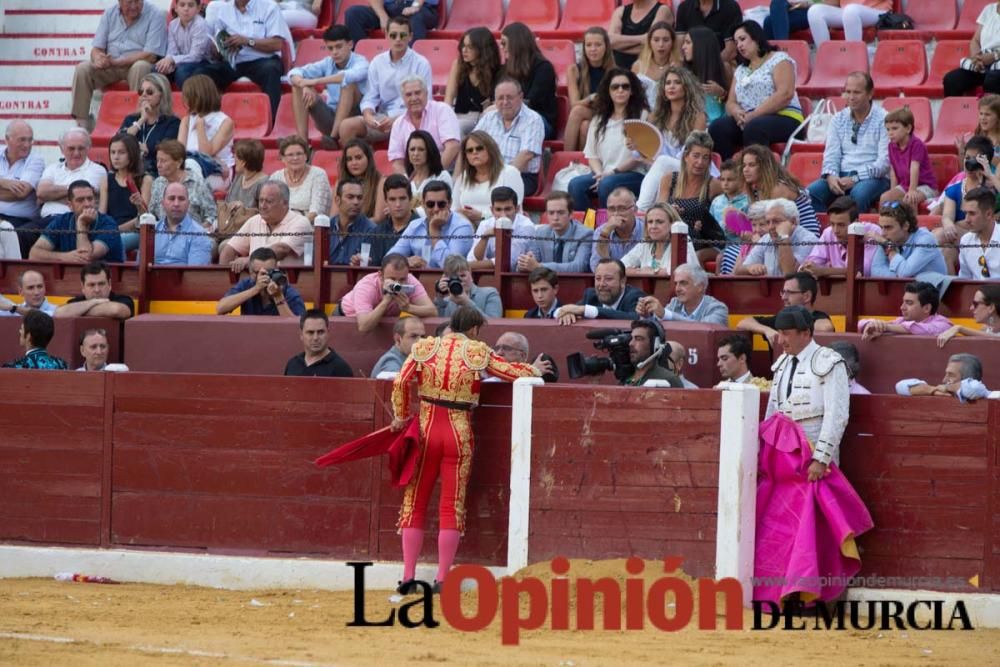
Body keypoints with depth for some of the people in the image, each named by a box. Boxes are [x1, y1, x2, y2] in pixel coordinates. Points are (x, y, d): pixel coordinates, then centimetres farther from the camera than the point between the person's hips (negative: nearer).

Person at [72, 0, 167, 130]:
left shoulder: (155, 15, -9)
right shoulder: (110, 13, 6)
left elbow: (150, 56, -17)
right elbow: (96, 49, 5)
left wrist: (115, 62, -22)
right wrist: (98, 58, -22)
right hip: (110, 66, 4)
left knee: (140, 67, -37)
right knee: (82, 69, -19)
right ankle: (81, 124, -17)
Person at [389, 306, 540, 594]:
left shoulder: (425, 347, 2)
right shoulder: (477, 352, -2)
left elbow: (400, 382, -7)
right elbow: (514, 372, 3)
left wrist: (401, 417, 6)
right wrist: (535, 371, 24)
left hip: (426, 429, 1)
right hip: (459, 434, -1)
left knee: (415, 502, 8)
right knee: (452, 506, 3)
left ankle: (408, 576, 3)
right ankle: (442, 579, 0)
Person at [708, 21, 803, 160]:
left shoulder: (779, 60, 3)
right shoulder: (740, 70, 23)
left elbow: (785, 94, -11)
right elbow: (730, 103, 17)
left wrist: (753, 115, -16)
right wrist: (737, 112, -9)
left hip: (784, 118, -6)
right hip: (748, 120, 6)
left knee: (753, 128, -38)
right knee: (717, 128, -23)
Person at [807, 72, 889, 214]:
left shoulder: (883, 120, -3)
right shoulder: (839, 119, 13)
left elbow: (884, 161, -10)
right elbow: (831, 154, 9)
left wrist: (855, 179, -19)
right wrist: (831, 176, -14)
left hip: (873, 177, -4)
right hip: (841, 175, 4)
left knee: (859, 193, -39)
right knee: (811, 192, -24)